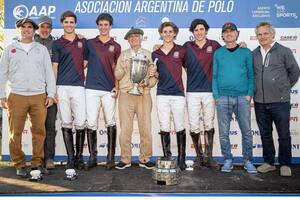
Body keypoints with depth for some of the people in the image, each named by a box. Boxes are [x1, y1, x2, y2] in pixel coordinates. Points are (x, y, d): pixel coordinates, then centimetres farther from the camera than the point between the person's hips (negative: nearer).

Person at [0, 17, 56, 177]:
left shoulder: (42, 49, 13)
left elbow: (49, 72, 11)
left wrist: (51, 94, 3)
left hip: (39, 96, 0)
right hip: (16, 96, 0)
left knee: (39, 131, 0)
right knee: (15, 132, 0)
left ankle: (37, 163, 12)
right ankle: (19, 165, 12)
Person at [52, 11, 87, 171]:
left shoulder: (83, 42, 13)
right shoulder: (57, 44, 10)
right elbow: (54, 68, 5)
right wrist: (53, 90, -1)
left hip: (79, 87, 0)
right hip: (62, 87, 0)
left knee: (80, 123, -3)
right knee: (66, 123, 3)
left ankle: (79, 156, 12)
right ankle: (70, 157, 12)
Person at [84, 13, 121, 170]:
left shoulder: (116, 47, 8)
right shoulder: (90, 43, 9)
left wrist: (117, 87, -4)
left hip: (109, 90, 0)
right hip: (91, 89, 0)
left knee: (110, 123, 5)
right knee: (91, 123, -1)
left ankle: (110, 157, 15)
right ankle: (92, 157, 10)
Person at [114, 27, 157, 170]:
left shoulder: (149, 55, 11)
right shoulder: (123, 55, 13)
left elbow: (154, 77, 9)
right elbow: (117, 76, 10)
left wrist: (148, 83, -11)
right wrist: (122, 68, -9)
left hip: (144, 95, 0)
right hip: (126, 95, 0)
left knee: (145, 129, 0)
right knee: (125, 129, 0)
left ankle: (145, 159, 13)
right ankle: (125, 159, 12)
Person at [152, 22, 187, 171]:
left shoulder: (181, 51, 3)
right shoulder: (156, 53, 11)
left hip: (178, 94, -2)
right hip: (162, 94, 2)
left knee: (180, 127, 2)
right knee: (164, 128, 4)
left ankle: (181, 159, 14)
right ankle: (166, 158, 15)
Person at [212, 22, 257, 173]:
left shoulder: (246, 52, 8)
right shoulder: (218, 53, 9)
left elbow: (251, 74, 6)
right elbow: (214, 76, 8)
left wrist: (249, 94, -5)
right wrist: (216, 96, -1)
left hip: (242, 97, 0)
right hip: (223, 98, 1)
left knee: (246, 131, 2)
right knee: (223, 132, 4)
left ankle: (248, 161, 15)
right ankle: (228, 160, 16)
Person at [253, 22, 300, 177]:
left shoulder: (284, 51, -1)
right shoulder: (253, 54, 8)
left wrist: (284, 88, 9)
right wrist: (254, 91, 10)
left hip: (280, 101, -3)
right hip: (260, 102, 4)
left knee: (284, 135, 4)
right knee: (265, 134, 13)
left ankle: (285, 164, 19)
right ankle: (269, 162, 26)